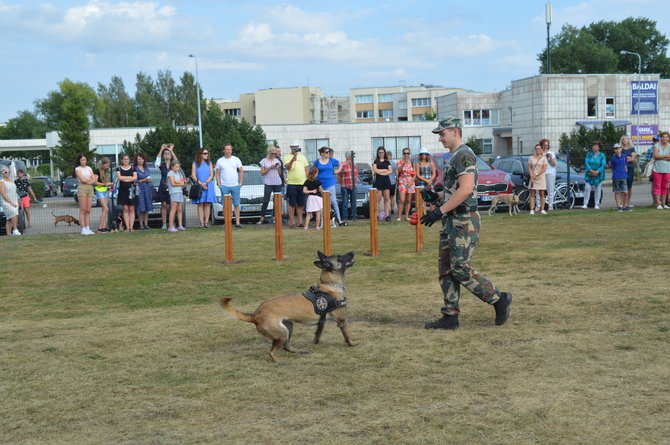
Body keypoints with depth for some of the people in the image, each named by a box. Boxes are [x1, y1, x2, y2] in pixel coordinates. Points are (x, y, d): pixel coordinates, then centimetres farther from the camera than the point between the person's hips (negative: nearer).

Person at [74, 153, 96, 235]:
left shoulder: (89, 168, 17)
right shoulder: (77, 169, 2)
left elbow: (94, 180, 9)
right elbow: (83, 179, -10)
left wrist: (88, 181, -8)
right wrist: (91, 179, 3)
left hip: (90, 188, 5)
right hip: (82, 188, -5)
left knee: (88, 211, 2)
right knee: (83, 210, -7)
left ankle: (88, 228, 2)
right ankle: (83, 229, -9)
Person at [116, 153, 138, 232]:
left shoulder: (132, 168, 10)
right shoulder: (119, 168, 8)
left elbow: (135, 178, -5)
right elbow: (119, 177, -8)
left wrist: (124, 178, -7)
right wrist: (130, 177, -4)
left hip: (131, 190, 0)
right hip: (122, 190, 0)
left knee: (131, 209, -3)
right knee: (125, 209, -3)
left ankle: (131, 226, -3)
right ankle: (127, 227, -4)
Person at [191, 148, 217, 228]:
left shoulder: (209, 163, 12)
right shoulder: (195, 164, 7)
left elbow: (211, 175, 6)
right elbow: (193, 176, 0)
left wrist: (205, 183, -9)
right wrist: (201, 183, -11)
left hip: (208, 186, 2)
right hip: (198, 186, -2)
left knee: (207, 204, -2)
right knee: (200, 204, -5)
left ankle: (206, 222, -1)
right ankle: (201, 223, -6)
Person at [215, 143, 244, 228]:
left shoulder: (236, 159, 6)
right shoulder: (220, 161, 6)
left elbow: (241, 171, 8)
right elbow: (217, 174, 8)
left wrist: (240, 183, 1)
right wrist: (219, 184, -1)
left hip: (235, 186, 0)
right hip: (224, 186, 0)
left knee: (236, 204, 0)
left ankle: (237, 222, 2)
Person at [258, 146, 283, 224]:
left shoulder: (277, 161, 13)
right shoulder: (264, 161, 4)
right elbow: (262, 173, -1)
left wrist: (278, 167, -3)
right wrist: (270, 168, -11)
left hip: (277, 183, 4)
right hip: (268, 183, -4)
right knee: (265, 201, -8)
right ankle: (262, 219, -8)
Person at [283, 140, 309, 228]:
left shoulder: (302, 157, 17)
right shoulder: (287, 157, 2)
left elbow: (306, 169, 19)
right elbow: (287, 167, -15)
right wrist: (292, 159, -32)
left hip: (302, 183, 4)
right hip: (292, 184, -4)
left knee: (301, 204, 8)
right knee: (292, 204, -2)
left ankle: (300, 222, 15)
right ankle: (292, 222, 1)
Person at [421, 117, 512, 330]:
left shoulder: (464, 155, -13)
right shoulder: (454, 158, 19)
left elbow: (466, 189, -24)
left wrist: (439, 211, -23)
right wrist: (436, 197, 11)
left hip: (464, 221, -10)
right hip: (451, 221, 10)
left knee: (461, 269, -11)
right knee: (446, 269, 8)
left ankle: (499, 299, 4)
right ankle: (450, 317, 11)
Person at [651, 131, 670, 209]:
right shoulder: (657, 146, 2)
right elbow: (656, 156, -11)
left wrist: (661, 157, -10)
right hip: (657, 169, -2)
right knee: (657, 186, -4)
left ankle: (664, 204, 12)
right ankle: (658, 204, -3)